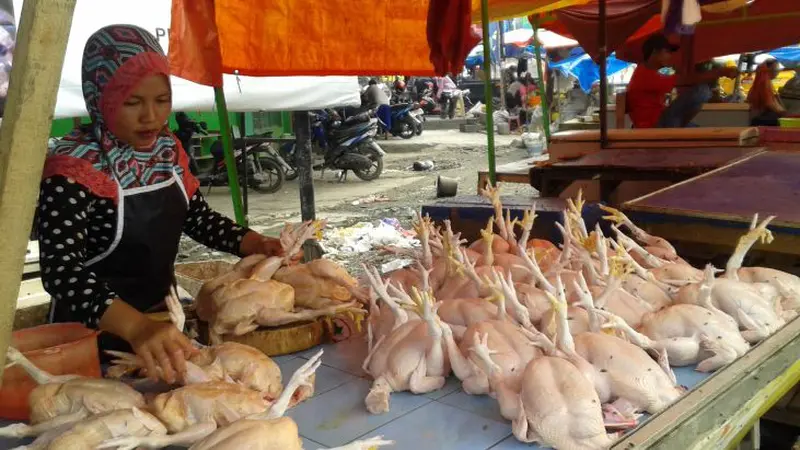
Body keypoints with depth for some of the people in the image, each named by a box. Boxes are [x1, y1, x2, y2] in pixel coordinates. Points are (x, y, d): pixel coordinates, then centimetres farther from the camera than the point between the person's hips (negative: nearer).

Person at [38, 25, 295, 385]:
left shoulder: (168, 150, -2)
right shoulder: (74, 168, -22)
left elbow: (198, 218, 8)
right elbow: (61, 270, -32)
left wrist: (256, 245, -9)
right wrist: (137, 327, -47)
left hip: (162, 319, 7)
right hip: (93, 336, -6)